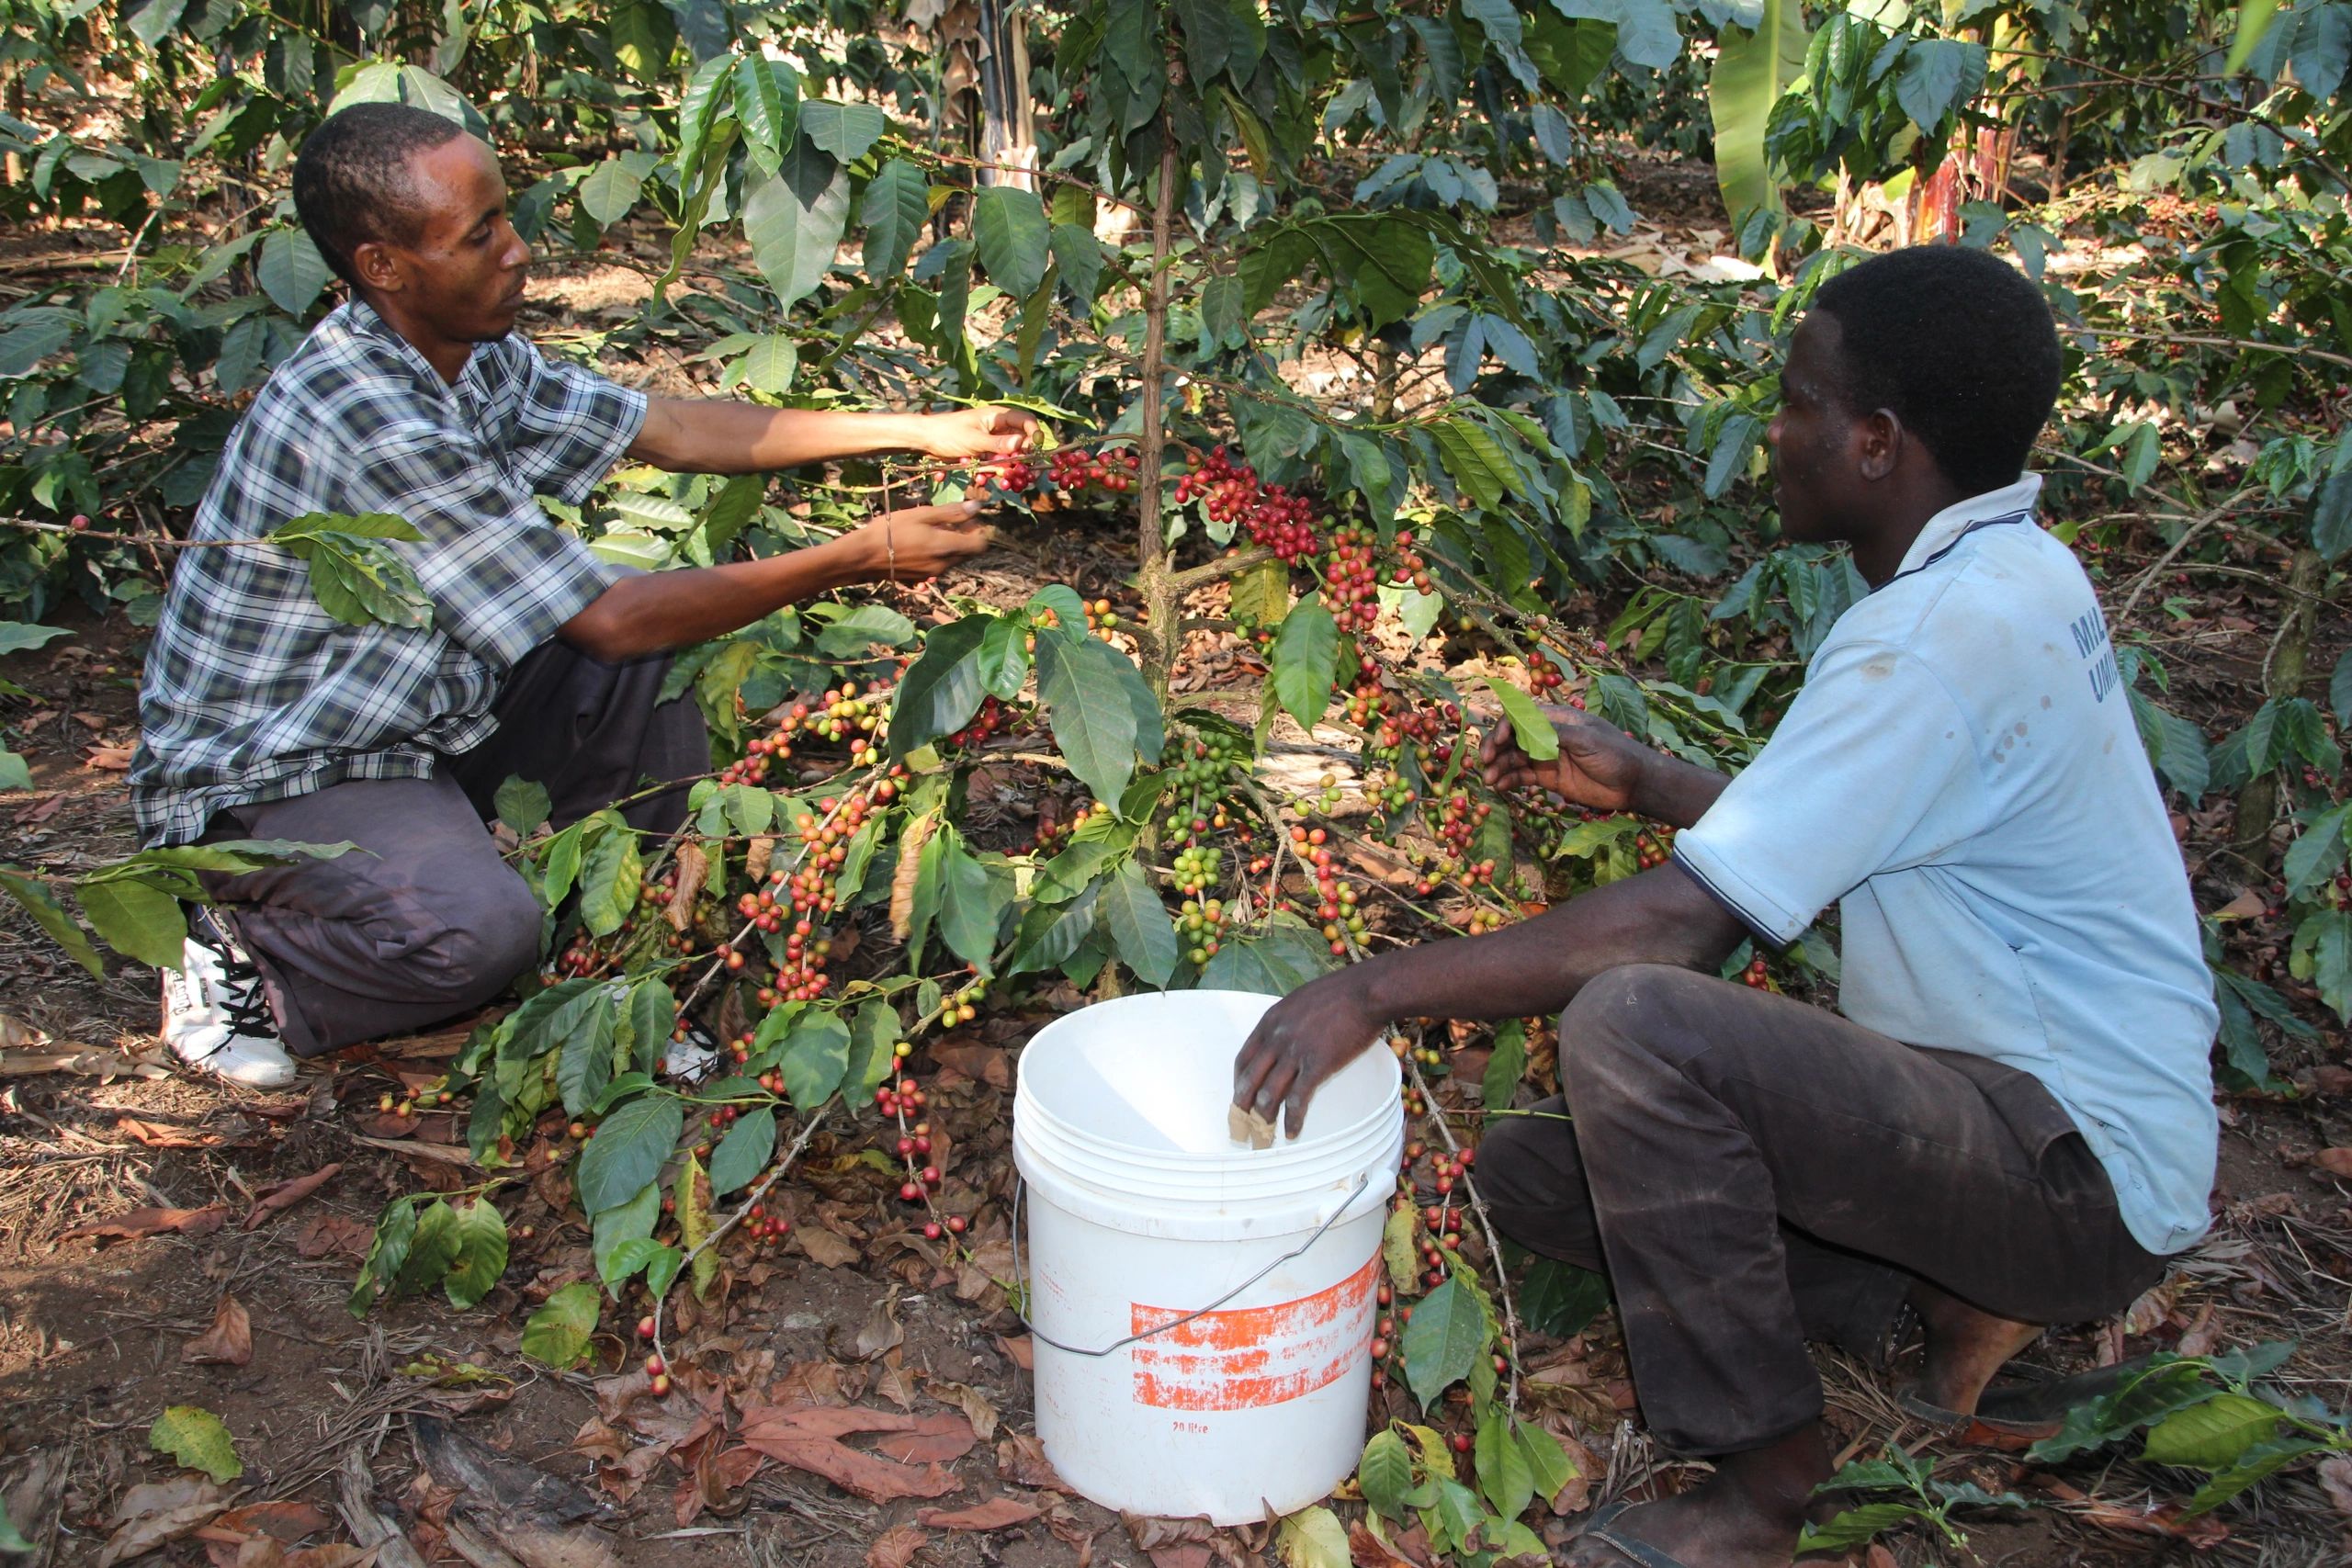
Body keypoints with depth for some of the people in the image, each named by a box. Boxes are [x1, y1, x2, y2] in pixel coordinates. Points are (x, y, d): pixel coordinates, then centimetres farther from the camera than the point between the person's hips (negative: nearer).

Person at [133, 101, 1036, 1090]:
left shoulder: (475, 357, -3)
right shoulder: (363, 422, -31)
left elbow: (670, 429, 5)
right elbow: (608, 620, -28)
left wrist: (916, 432, 0)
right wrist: (860, 559, -24)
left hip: (411, 708, 9)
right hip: (263, 777, -9)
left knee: (653, 669, -4)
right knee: (479, 932, -33)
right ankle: (239, 966, -3)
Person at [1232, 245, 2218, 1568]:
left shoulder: (1949, 637, -26)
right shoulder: (2010, 572, 5)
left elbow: (1682, 924, -30)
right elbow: (1842, 817, 17)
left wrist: (1377, 991, -24)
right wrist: (1643, 783, 8)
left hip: (2082, 1168, -9)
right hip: (2030, 1108, 9)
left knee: (1631, 1024, -31)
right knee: (1529, 1166, 5)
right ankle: (1946, 1297, 8)